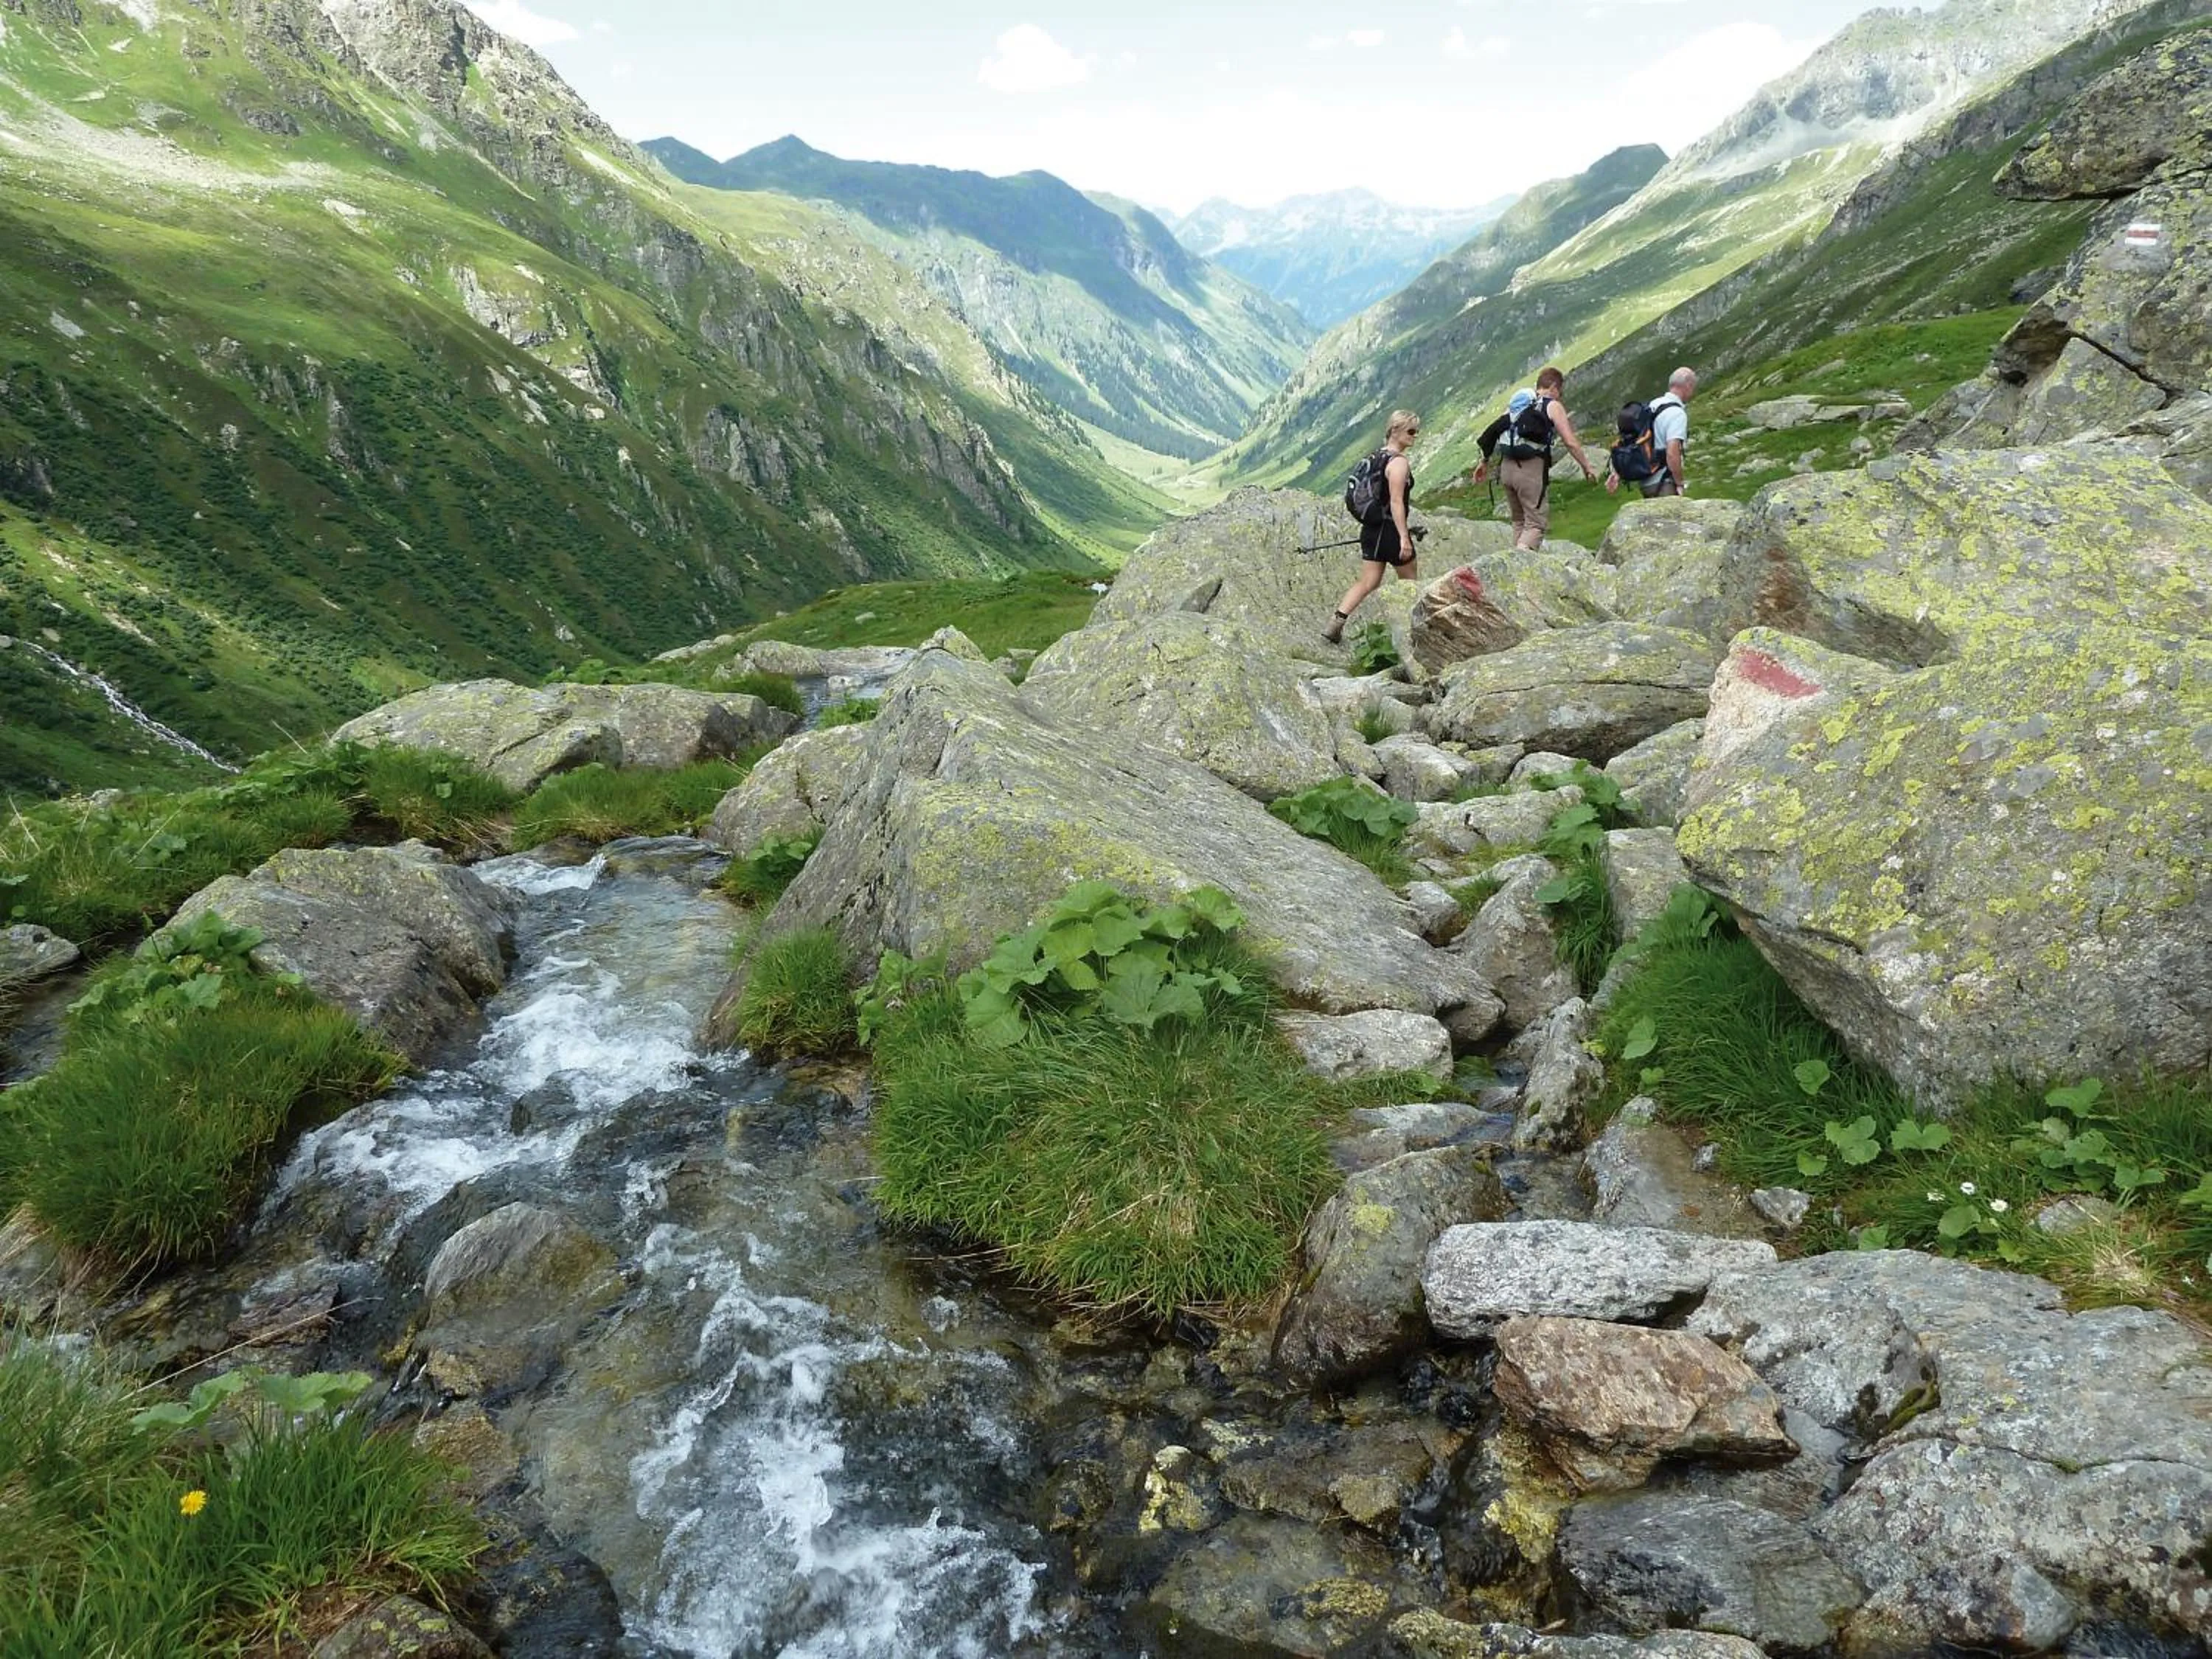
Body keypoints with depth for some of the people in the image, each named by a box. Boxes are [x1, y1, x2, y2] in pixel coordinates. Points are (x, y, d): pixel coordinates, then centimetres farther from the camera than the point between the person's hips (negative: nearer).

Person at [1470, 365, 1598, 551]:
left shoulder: (1518, 403, 19)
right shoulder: (1553, 407, 3)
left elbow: (1493, 432, 18)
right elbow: (1571, 443, -3)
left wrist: (1485, 463, 25)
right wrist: (1587, 467, 7)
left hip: (1507, 467, 6)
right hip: (1532, 469, -6)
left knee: (1519, 520, 20)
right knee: (1537, 523, -4)